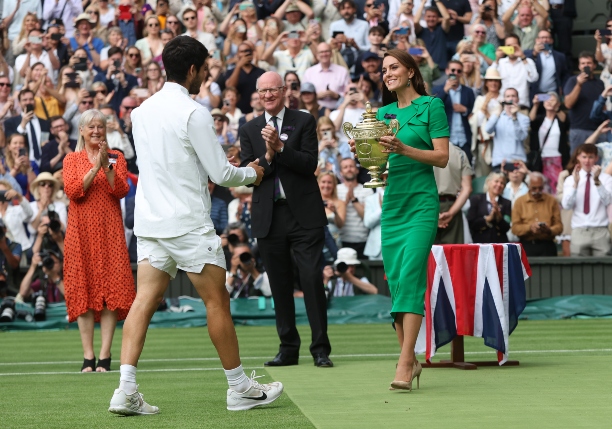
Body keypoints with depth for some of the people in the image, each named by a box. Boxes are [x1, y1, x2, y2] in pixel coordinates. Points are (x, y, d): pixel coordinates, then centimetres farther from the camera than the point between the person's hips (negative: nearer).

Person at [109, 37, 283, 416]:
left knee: (145, 300, 1)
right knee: (217, 300, 4)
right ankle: (240, 388, 13)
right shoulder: (193, 113, -13)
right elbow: (221, 173, -11)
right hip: (188, 223, -7)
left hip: (149, 220, 7)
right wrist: (252, 174, 8)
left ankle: (126, 390, -9)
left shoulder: (143, 110, 10)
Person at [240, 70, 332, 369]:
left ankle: (320, 349, -3)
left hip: (304, 213, -3)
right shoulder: (250, 130, 11)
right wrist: (267, 155, -15)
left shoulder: (304, 122, 3)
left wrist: (280, 147, -19)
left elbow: (310, 164, -8)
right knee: (279, 285, 7)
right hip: (269, 217, 3)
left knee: (312, 279, -7)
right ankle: (288, 348, 13)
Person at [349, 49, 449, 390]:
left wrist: (403, 149, -18)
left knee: (410, 277, -16)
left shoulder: (431, 106, -1)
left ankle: (404, 365, -19)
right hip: (391, 204, 6)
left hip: (421, 203, -6)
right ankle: (410, 359, 12)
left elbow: (442, 157, -7)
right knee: (395, 281, 4)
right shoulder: (383, 113, 16)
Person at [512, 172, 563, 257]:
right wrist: (530, 227, -16)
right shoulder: (520, 202, 7)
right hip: (526, 247, 0)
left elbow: (559, 226, 4)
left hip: (547, 247, 0)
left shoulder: (552, 201, 8)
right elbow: (515, 228, 0)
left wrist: (549, 230, -17)